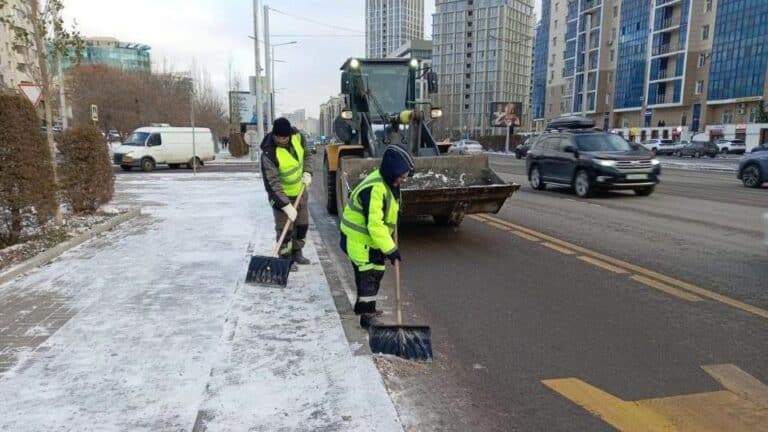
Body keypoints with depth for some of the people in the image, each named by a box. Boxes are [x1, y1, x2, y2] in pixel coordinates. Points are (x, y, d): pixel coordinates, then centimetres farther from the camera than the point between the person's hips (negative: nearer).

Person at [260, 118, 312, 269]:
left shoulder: (297, 136, -13)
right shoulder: (269, 154, -30)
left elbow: (306, 155, 7)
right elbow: (272, 183, -30)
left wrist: (307, 172, -9)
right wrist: (286, 205, -33)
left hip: (300, 191, 7)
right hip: (281, 195, -6)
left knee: (302, 224, 16)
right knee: (285, 229, -3)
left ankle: (297, 253, 34)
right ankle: (285, 259, 14)